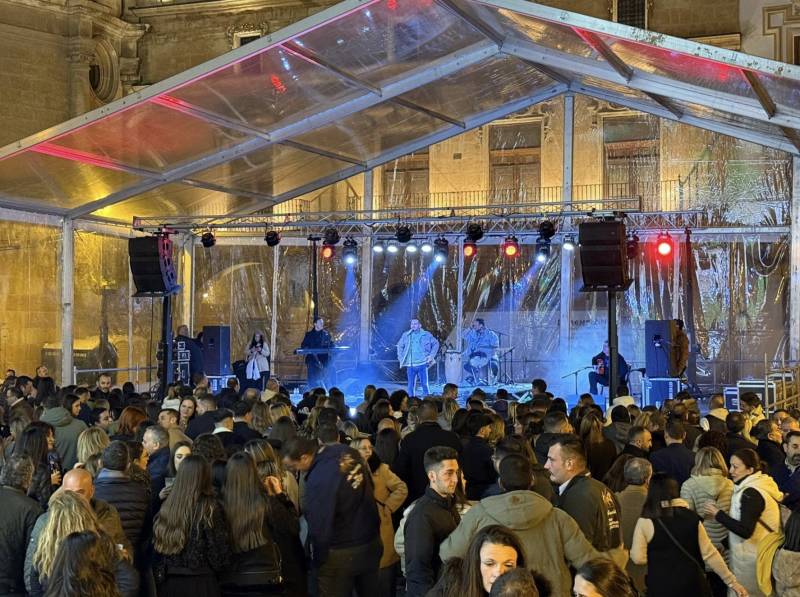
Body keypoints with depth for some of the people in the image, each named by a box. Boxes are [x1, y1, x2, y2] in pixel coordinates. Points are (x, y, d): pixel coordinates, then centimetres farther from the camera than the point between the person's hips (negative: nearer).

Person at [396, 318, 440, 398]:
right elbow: (400, 345, 21)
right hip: (410, 365, 2)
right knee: (411, 385, 4)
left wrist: (431, 356, 2)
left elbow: (436, 344, 11)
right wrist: (401, 357, 10)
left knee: (424, 384, -4)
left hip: (421, 364, -2)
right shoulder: (406, 335, 8)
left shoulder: (426, 335, 2)